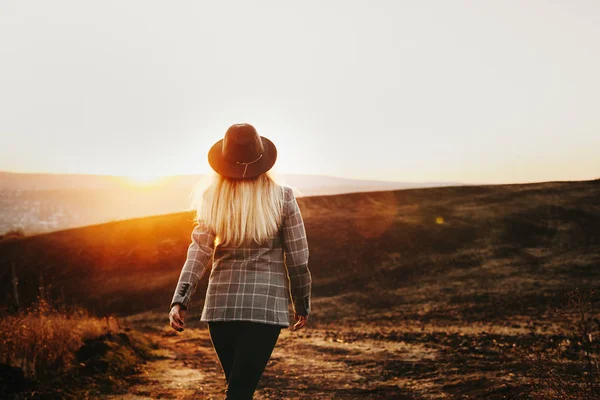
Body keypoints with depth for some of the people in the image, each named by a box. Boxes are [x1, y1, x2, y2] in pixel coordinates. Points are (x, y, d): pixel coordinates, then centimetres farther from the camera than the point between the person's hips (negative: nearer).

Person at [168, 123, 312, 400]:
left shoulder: (212, 199, 0)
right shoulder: (282, 198, -5)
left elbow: (199, 251, -9)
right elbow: (297, 258, -2)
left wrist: (180, 299, -12)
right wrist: (302, 304, 10)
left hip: (221, 304, 3)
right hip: (266, 305, -3)